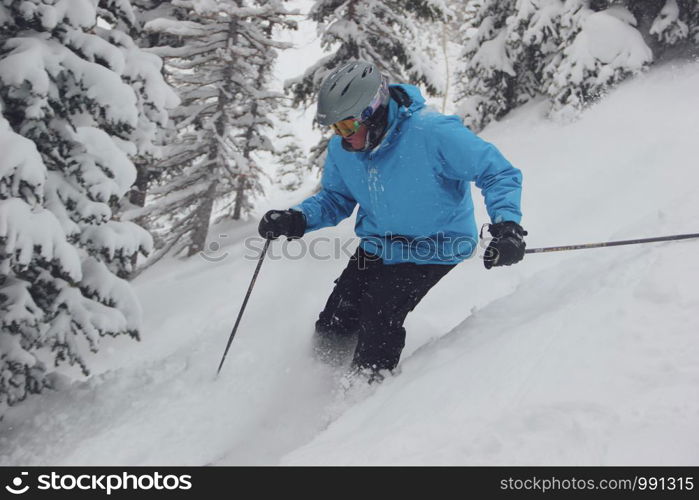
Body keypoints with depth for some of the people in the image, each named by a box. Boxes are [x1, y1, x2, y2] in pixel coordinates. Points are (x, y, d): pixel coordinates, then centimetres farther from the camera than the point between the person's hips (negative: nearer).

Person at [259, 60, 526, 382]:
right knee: (332, 329, 1)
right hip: (377, 245, 6)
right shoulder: (342, 150, -9)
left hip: (434, 248, -5)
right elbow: (335, 199, 7)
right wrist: (296, 220, -12)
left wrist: (507, 225, -36)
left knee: (377, 316, -23)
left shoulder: (433, 133, -28)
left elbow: (499, 174, -20)